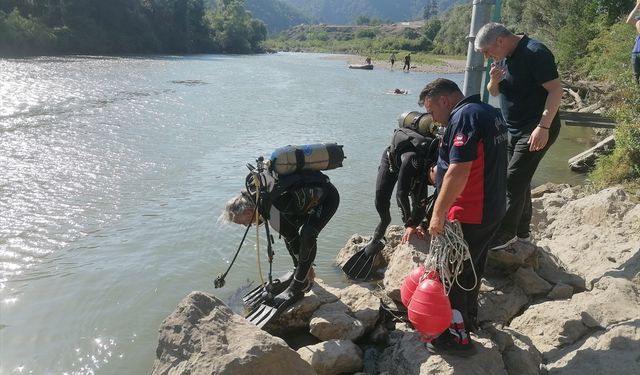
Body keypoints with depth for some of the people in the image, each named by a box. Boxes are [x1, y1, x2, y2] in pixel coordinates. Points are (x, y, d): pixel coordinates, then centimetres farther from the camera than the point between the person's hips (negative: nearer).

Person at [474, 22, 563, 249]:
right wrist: (494, 82, -7)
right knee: (519, 181, 13)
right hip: (513, 129, 9)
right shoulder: (504, 57, 8)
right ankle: (521, 232, 23)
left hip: (537, 130, -9)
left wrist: (543, 126, -28)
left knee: (514, 180, -11)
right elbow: (494, 93, 16)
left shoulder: (535, 53, -18)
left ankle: (505, 234, -3)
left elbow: (556, 89, -21)